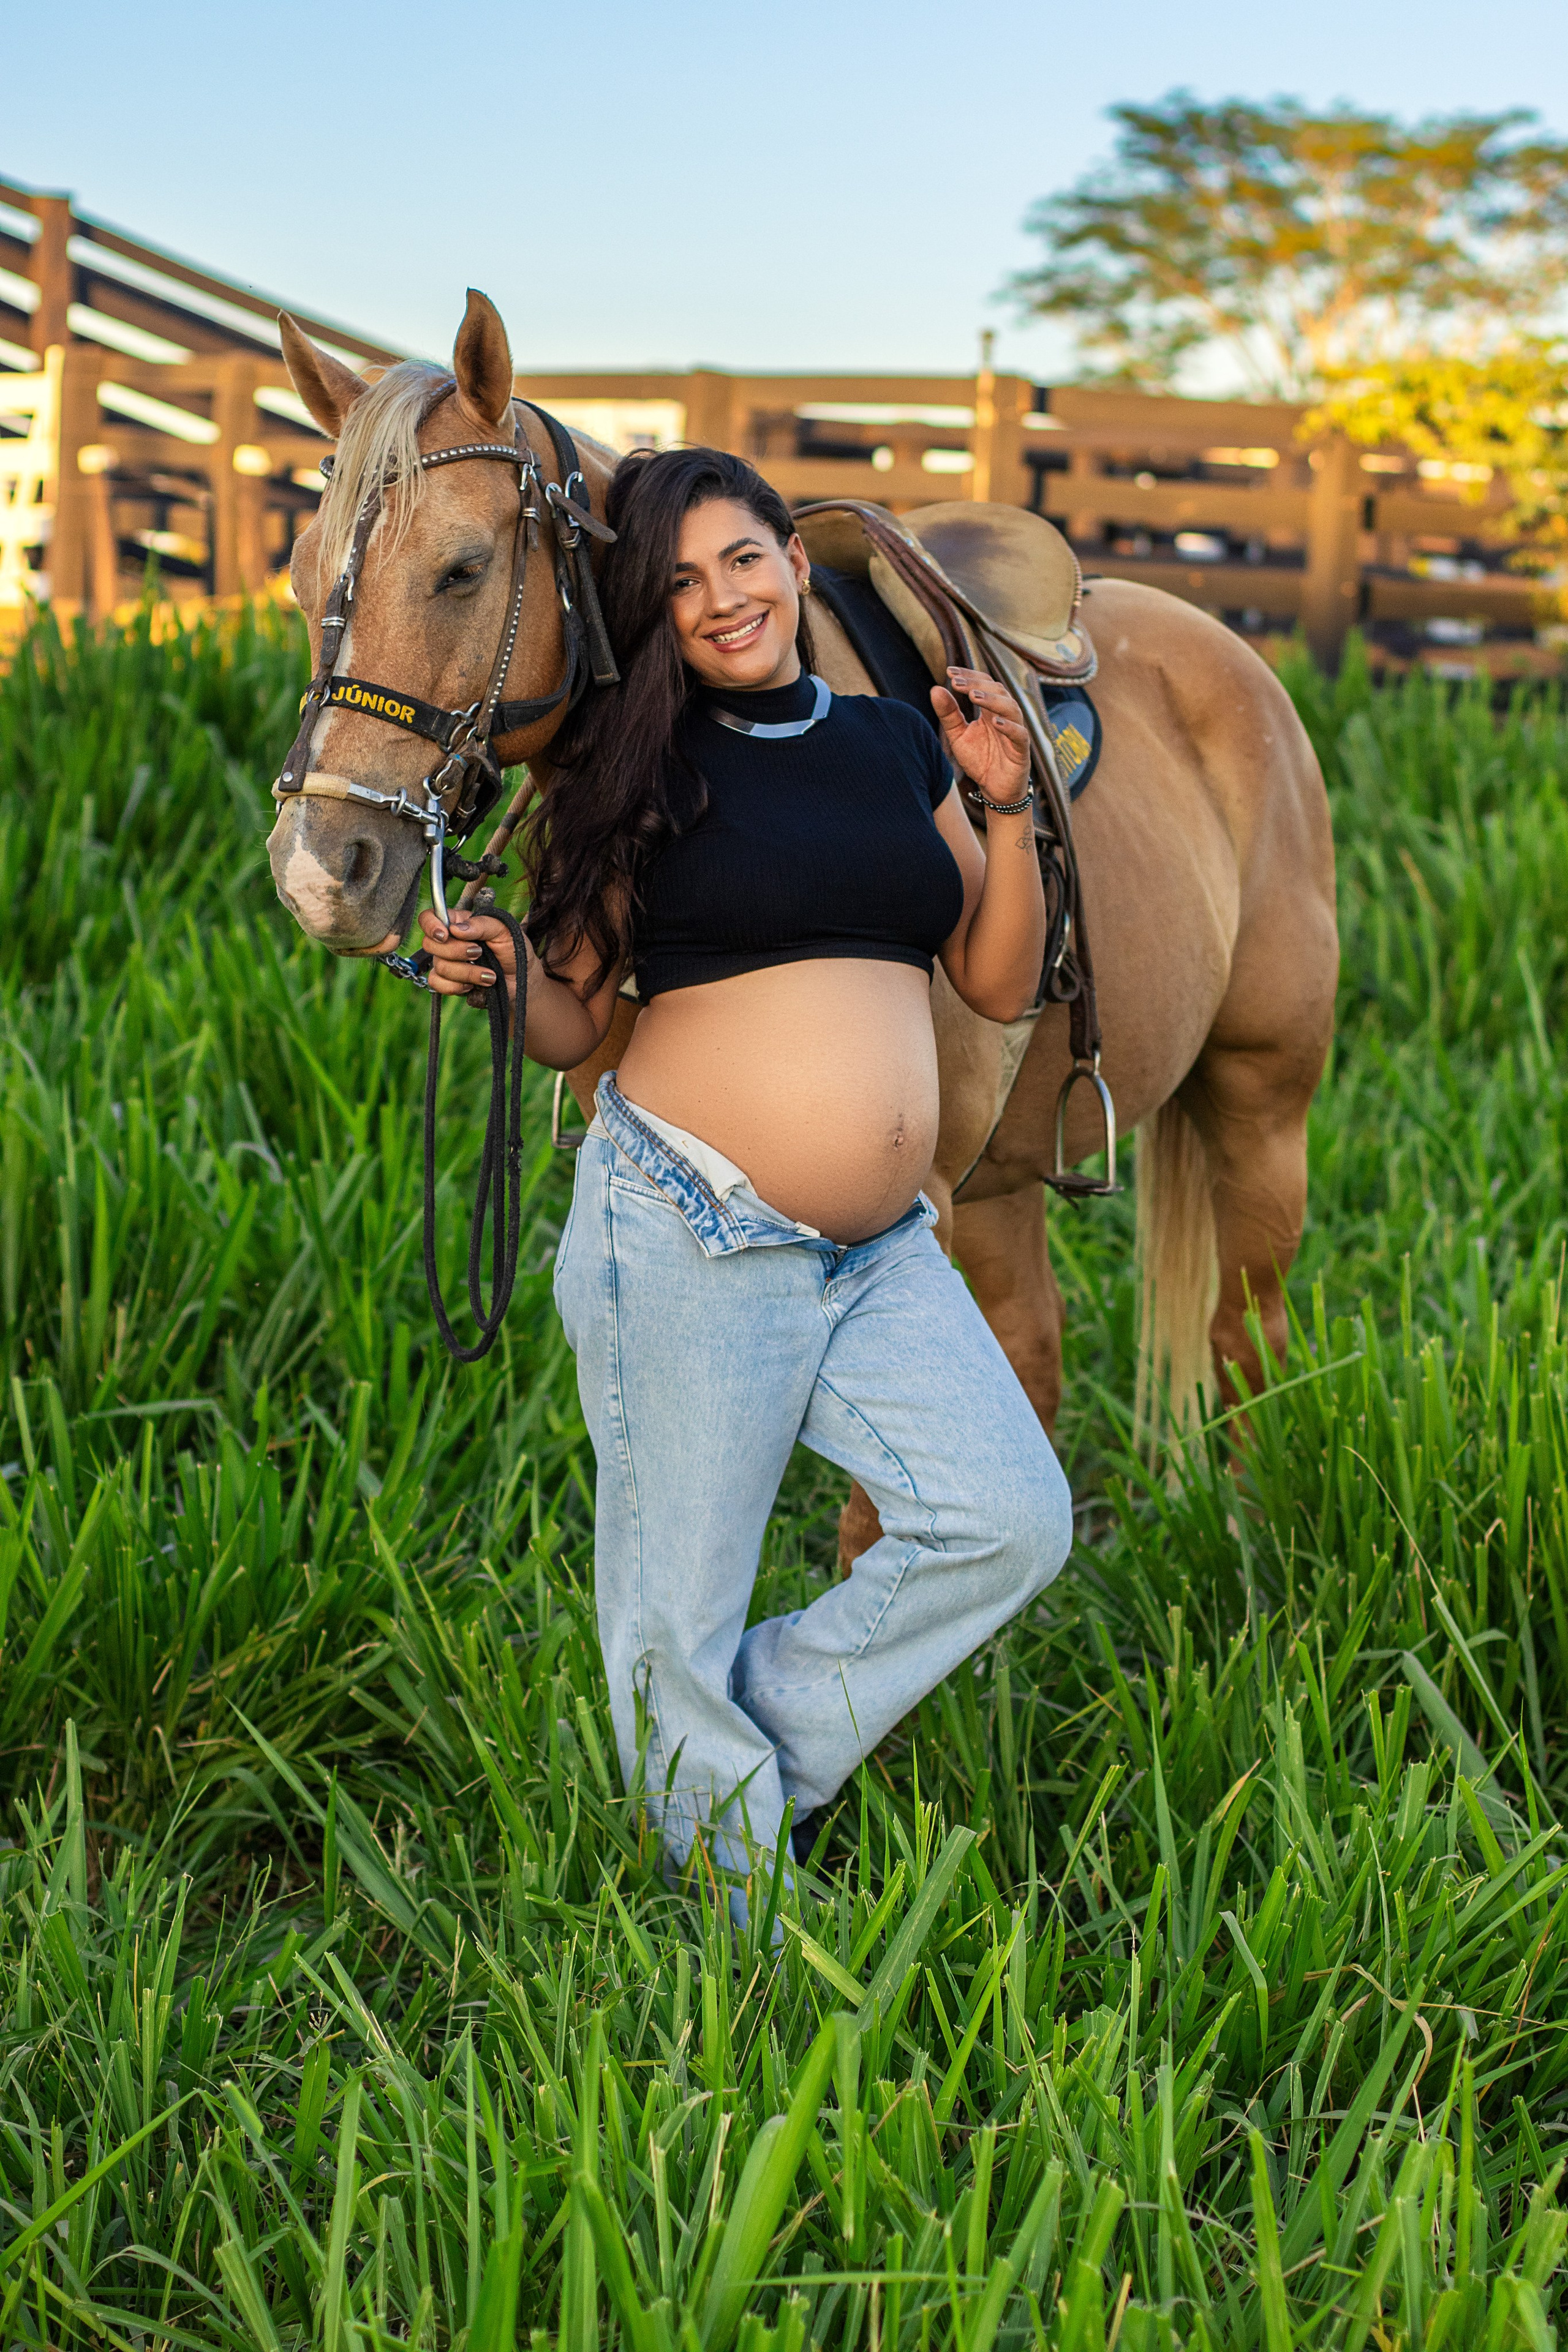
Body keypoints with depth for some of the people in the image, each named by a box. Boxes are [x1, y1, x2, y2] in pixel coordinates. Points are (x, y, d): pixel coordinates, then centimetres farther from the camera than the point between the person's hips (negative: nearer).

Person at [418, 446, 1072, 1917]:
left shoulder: (898, 746, 12)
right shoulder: (644, 768, -1)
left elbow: (999, 986, 14)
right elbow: (570, 1027, 3)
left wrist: (1007, 808, 2)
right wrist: (496, 973, -18)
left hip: (882, 1249, 5)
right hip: (691, 1232, -5)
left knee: (1012, 1524, -5)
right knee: (682, 1603, 3)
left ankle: (767, 1738, 15)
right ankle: (742, 1919, 24)